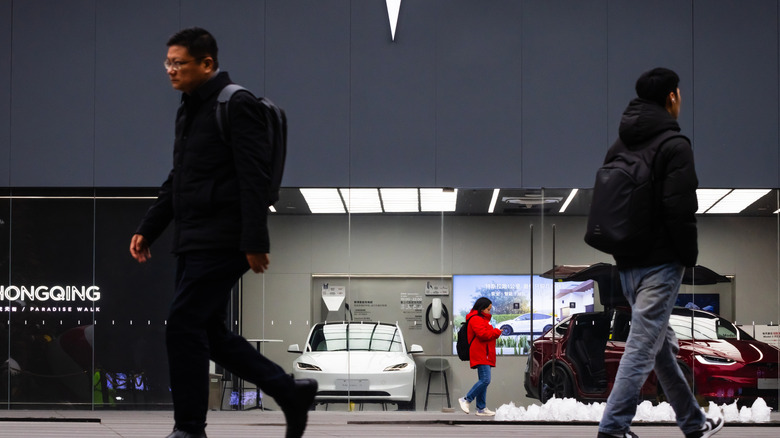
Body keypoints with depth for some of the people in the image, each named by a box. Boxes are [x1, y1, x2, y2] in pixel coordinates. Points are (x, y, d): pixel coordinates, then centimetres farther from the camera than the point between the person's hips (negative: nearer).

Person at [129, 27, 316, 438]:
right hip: (193, 241, 9)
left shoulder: (236, 105, -11)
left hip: (221, 241, -9)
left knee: (183, 325, -10)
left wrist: (255, 242, -22)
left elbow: (255, 177, -17)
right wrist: (147, 230, 16)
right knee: (208, 332, 10)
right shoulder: (188, 110, 17)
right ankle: (290, 391, 21)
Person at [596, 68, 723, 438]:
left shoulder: (619, 146, 12)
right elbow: (681, 209, -19)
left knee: (661, 344, 16)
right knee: (642, 348, -7)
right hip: (660, 263, -8)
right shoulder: (675, 145, -12)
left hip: (626, 264, 8)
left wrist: (622, 247, 17)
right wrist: (689, 256, -8)